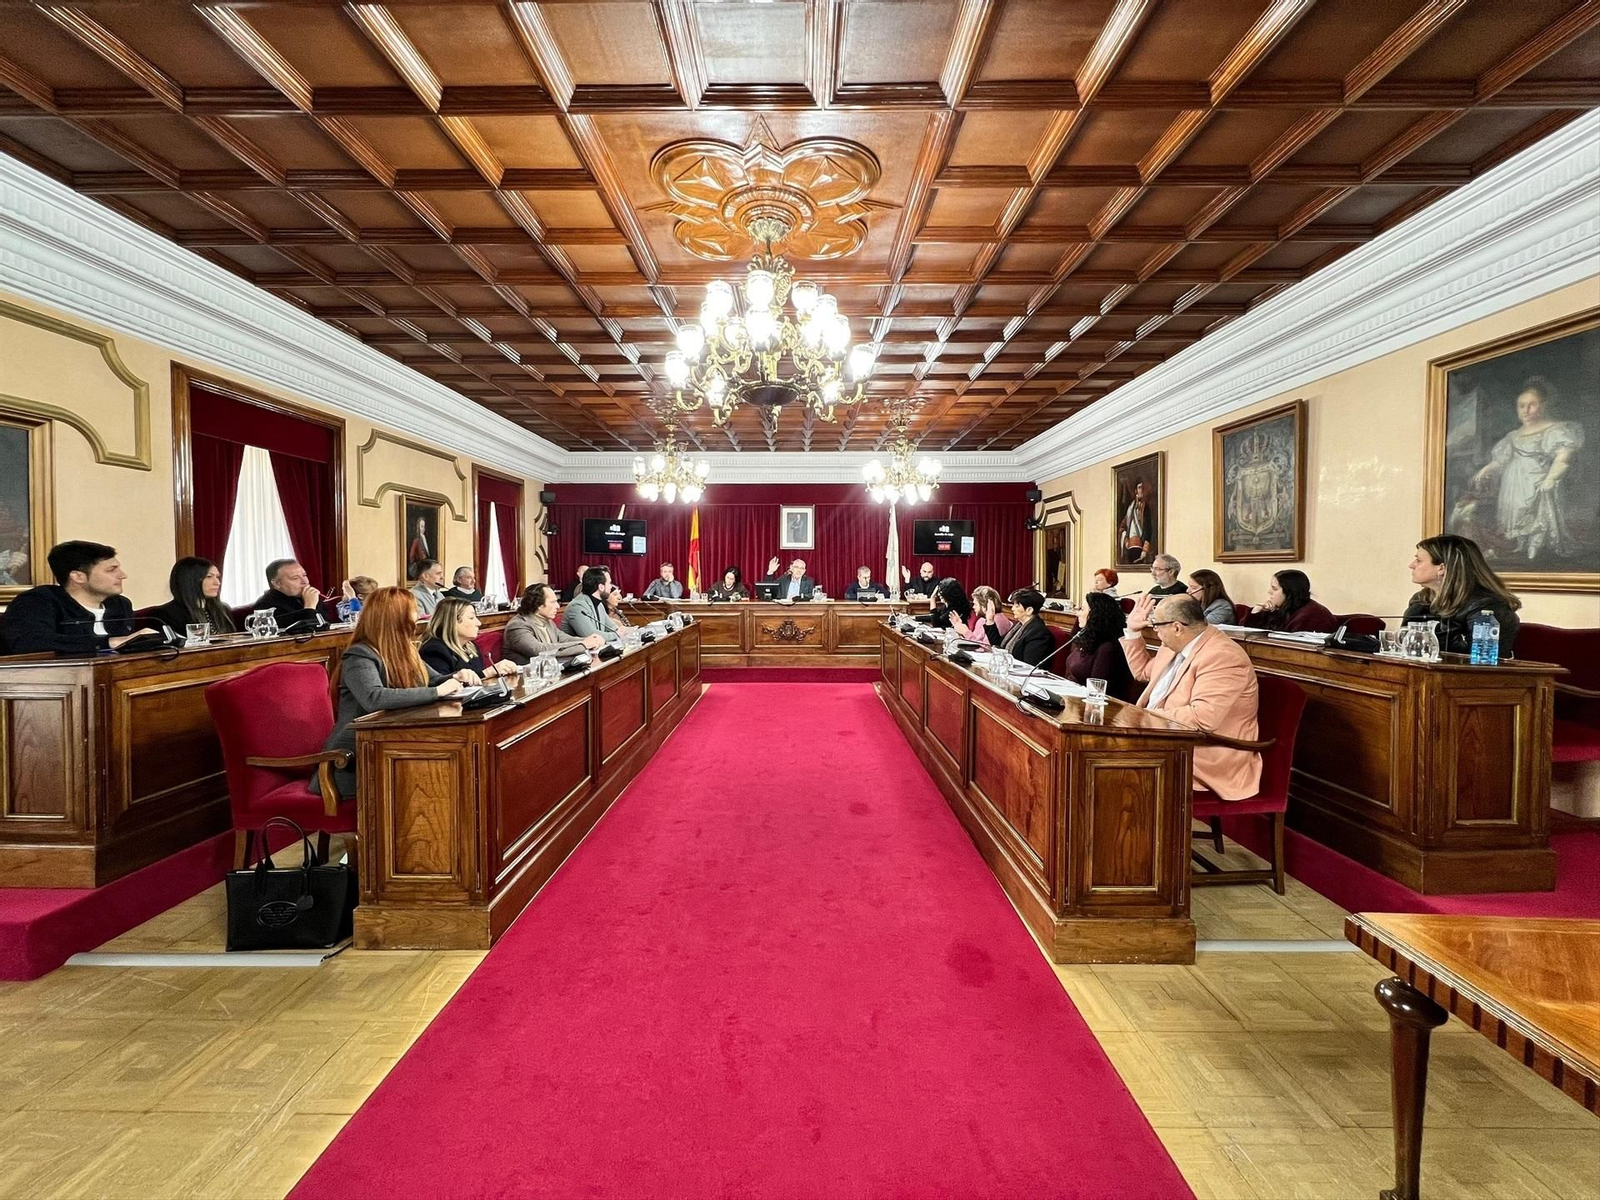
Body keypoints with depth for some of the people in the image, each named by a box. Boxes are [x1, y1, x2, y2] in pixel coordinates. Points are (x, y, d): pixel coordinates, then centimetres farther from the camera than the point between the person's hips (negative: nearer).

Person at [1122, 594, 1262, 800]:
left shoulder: (1222, 657, -20)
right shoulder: (1175, 646, 9)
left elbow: (1204, 718, -31)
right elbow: (1143, 671, 28)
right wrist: (1133, 630, 17)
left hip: (1205, 760, -9)